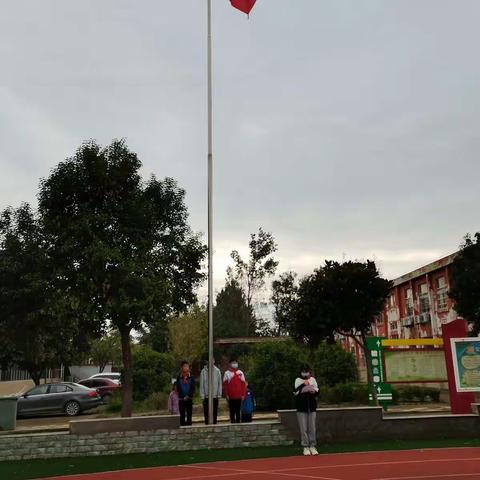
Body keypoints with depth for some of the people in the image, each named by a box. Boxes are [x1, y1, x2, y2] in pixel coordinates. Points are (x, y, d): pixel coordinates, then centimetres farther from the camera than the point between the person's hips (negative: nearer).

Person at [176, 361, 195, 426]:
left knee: (189, 414, 3)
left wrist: (188, 396, -13)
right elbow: (178, 388, 1)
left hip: (189, 399, 0)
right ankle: (182, 427, 8)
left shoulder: (191, 378, 2)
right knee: (182, 415, 2)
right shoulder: (179, 378, 3)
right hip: (181, 399, 0)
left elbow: (193, 389, -1)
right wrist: (184, 397, -8)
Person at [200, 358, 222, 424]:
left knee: (215, 411, 8)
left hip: (215, 395, 1)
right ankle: (206, 423, 14)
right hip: (206, 396, -1)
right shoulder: (203, 371, -4)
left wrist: (219, 394, -1)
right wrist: (202, 395, -4)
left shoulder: (217, 370, -1)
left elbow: (219, 383, 3)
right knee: (206, 411, 4)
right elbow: (201, 384, -1)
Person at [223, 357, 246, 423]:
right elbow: (225, 385, 0)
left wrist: (243, 395, 1)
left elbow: (243, 384, 6)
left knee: (238, 411, 8)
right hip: (231, 397, -2)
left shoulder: (240, 373, 7)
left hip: (239, 396, 2)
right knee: (232, 412, 1)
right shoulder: (227, 373, 1)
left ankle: (238, 423, 14)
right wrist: (226, 395, -5)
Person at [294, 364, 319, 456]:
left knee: (312, 428, 4)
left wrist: (314, 392, -13)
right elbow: (295, 392, -9)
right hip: (301, 408, -2)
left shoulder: (313, 379, 8)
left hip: (312, 407, 2)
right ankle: (305, 447, 6)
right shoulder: (298, 380, 2)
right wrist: (303, 384, -17)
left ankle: (313, 446, 12)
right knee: (303, 428, -1)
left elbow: (317, 392, 8)